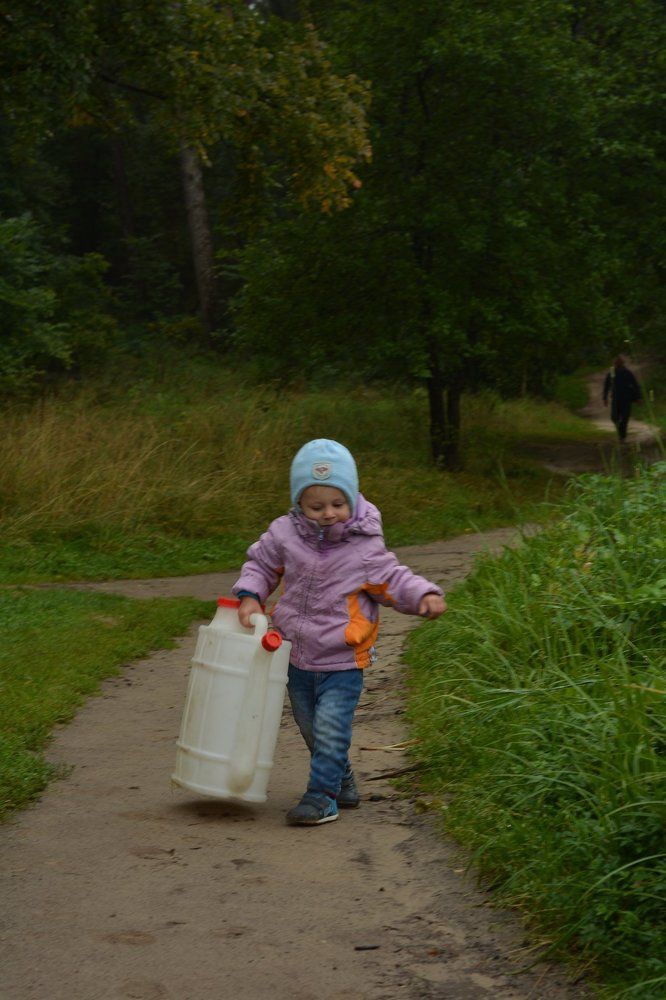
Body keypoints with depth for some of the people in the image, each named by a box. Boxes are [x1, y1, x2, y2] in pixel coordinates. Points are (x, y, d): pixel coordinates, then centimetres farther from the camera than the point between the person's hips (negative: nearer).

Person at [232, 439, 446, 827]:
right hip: (296, 655, 4)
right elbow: (261, 564, 10)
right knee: (311, 727, 18)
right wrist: (250, 596, -7)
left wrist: (426, 595, -20)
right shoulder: (285, 534, -6)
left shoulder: (365, 546, -12)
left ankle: (322, 796, 1)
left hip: (342, 661, -4)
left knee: (331, 728, -8)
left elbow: (393, 580, -3)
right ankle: (342, 779, 38)